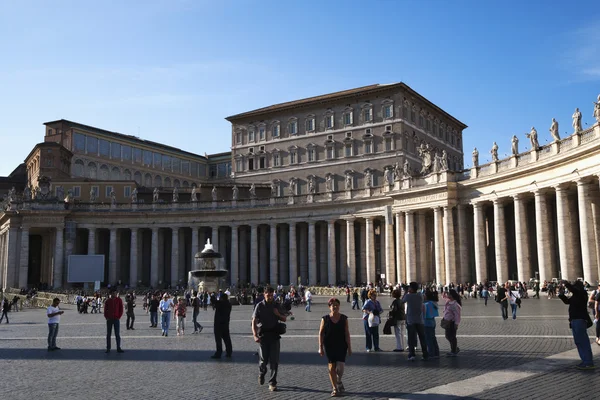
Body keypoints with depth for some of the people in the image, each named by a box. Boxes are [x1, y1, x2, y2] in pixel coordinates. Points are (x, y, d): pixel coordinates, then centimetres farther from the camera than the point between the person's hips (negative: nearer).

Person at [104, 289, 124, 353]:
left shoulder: (119, 300, 1)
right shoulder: (107, 301, 4)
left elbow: (121, 309, 1)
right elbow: (105, 310, 8)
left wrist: (119, 317, -6)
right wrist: (106, 317, -3)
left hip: (116, 319, -1)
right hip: (109, 319, 1)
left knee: (117, 334, -1)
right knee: (108, 334, 6)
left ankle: (118, 348, 2)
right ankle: (108, 348, 12)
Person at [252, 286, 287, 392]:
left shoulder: (276, 306, 7)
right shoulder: (260, 306, -2)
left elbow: (284, 319, 15)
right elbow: (254, 321, -7)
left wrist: (278, 314, -7)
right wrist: (255, 335, -20)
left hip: (274, 334, 2)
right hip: (263, 334, -2)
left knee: (274, 360, 0)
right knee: (263, 359, 3)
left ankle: (272, 383, 9)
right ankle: (261, 373, 35)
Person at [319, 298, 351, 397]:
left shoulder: (344, 318, 1)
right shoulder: (325, 319, -3)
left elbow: (347, 333, 2)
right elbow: (321, 333, -1)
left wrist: (349, 348, 1)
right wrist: (320, 347, -5)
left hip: (341, 346, 0)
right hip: (329, 347, 0)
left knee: (340, 367, -7)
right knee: (331, 367, 0)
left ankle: (339, 381, 24)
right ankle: (335, 388, 14)